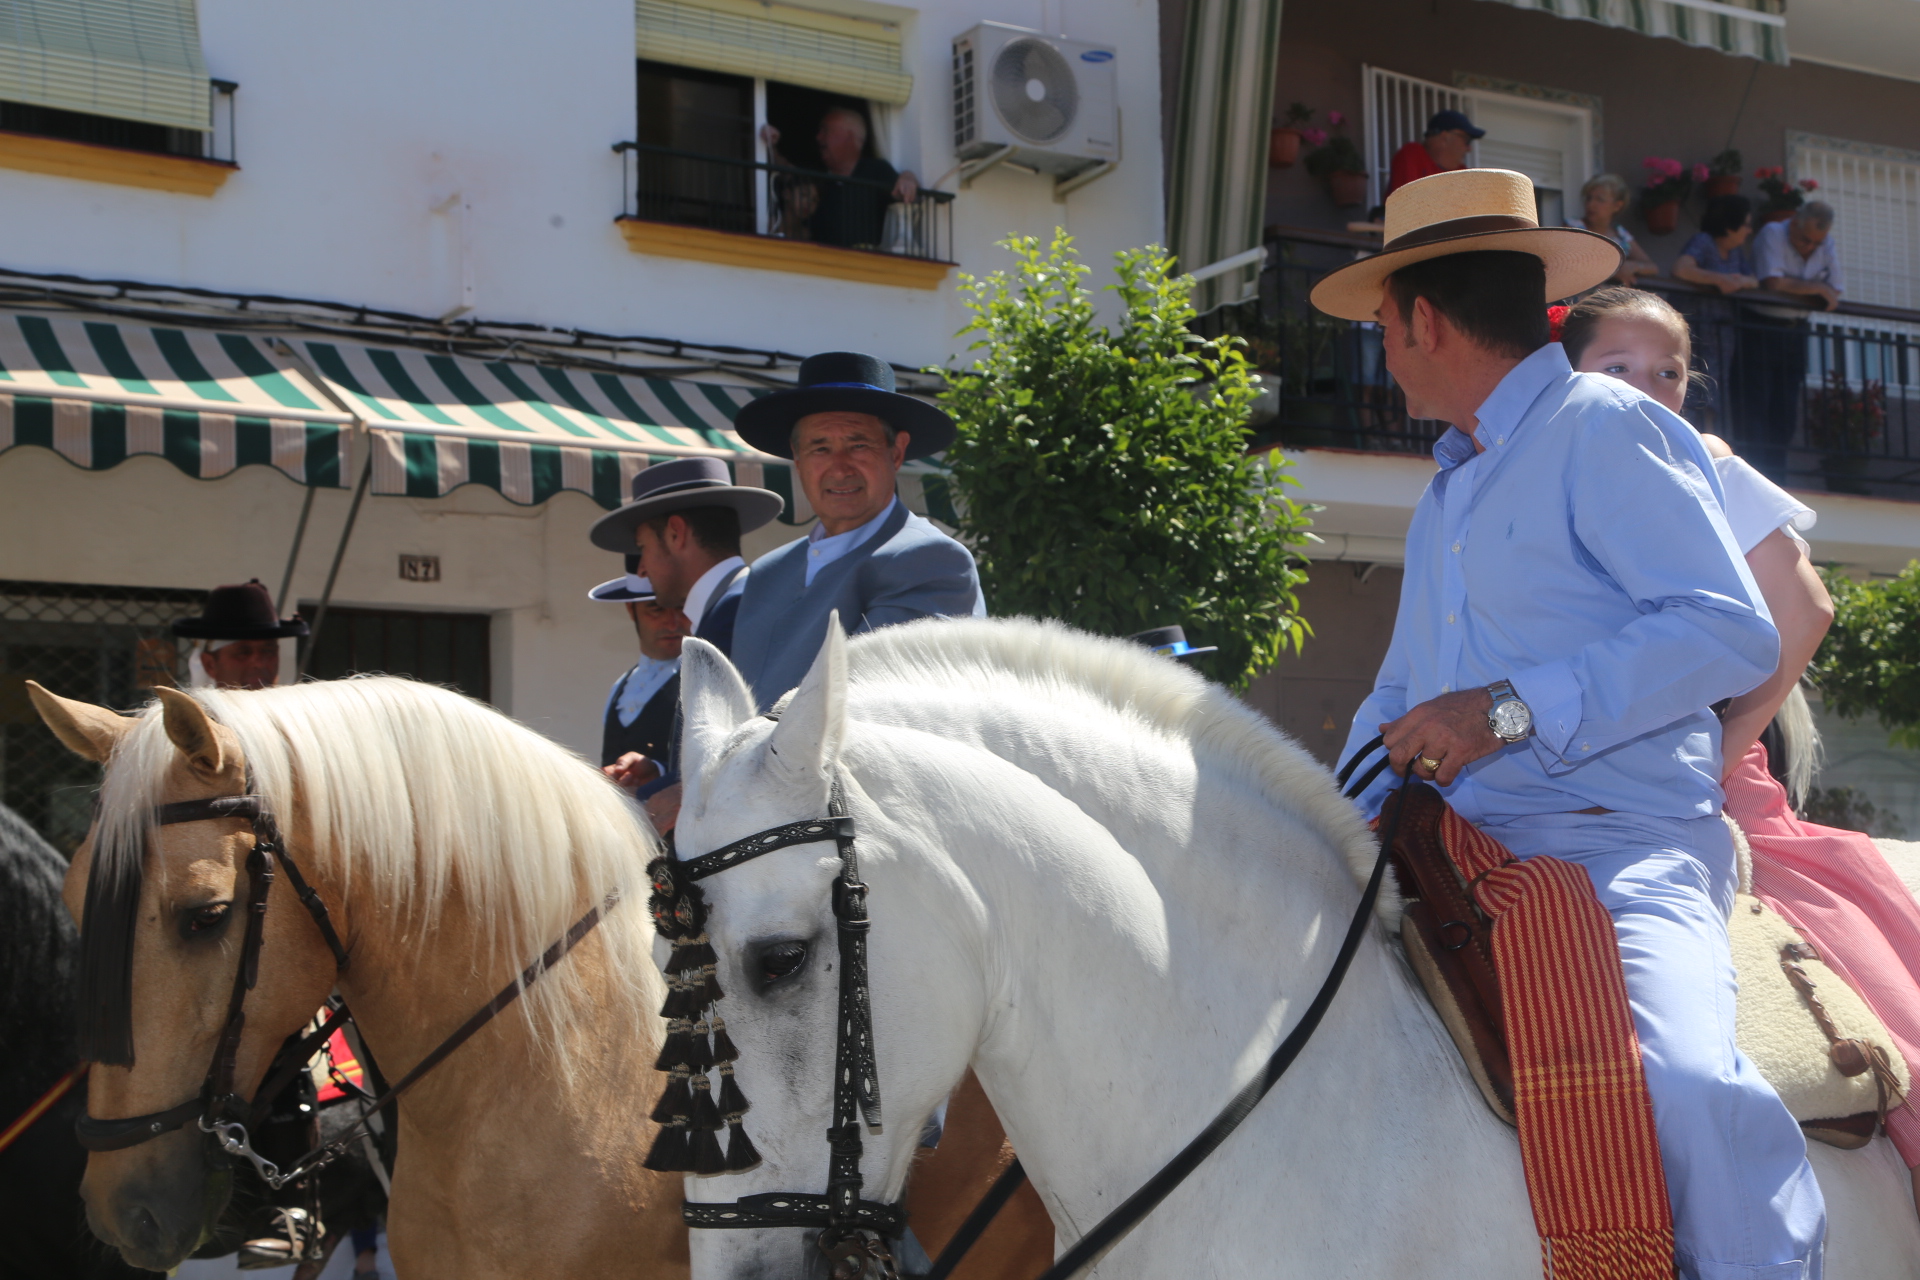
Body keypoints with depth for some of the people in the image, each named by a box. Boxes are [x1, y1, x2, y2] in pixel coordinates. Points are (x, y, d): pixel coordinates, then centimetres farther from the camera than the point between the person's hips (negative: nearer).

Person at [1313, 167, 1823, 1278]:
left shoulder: (1604, 427, -2)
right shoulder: (1449, 492, 25)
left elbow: (1734, 632, -13)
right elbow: (1398, 698, 30)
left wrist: (1514, 711, -18)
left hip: (1619, 845, -9)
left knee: (1683, 1077, -36)